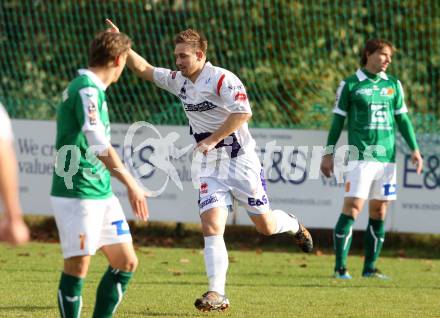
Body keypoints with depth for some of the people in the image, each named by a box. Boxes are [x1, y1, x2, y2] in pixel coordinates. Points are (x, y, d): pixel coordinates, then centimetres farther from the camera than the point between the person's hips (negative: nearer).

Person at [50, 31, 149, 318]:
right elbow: (99, 146, -25)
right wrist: (131, 184, -25)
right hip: (77, 195, -10)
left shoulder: (92, 89, 15)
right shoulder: (87, 90, -16)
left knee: (126, 262, 9)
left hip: (101, 193, 10)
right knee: (78, 266, -9)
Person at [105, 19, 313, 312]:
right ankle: (217, 295, -15)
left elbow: (243, 112, -25)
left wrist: (212, 140, -24)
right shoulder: (179, 81, 7)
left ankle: (294, 225, 40)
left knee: (265, 226, 5)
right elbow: (144, 69, 13)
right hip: (209, 167, 6)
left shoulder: (222, 79, -16)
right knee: (211, 227, -11)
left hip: (240, 161, -6)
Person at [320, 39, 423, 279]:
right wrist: (328, 154, 1)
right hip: (360, 157, -4)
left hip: (387, 157, 4)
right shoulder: (350, 85, 1)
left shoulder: (393, 85, 12)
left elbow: (402, 119, 16)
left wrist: (414, 149, 7)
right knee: (352, 208, -12)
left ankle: (370, 267, 11)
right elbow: (338, 120, 4)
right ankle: (340, 267, -9)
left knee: (379, 211, 5)